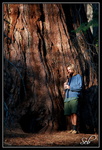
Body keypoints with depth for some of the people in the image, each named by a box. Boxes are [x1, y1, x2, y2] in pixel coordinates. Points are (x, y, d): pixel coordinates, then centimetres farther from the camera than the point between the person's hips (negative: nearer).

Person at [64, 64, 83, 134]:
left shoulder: (78, 76, 9)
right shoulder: (69, 78, 28)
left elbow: (80, 87, -4)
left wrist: (70, 87, -5)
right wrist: (65, 86, 9)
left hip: (74, 97, -6)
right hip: (67, 98, 6)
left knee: (74, 113, -15)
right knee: (69, 114, 1)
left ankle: (75, 129, -15)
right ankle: (72, 128, 8)